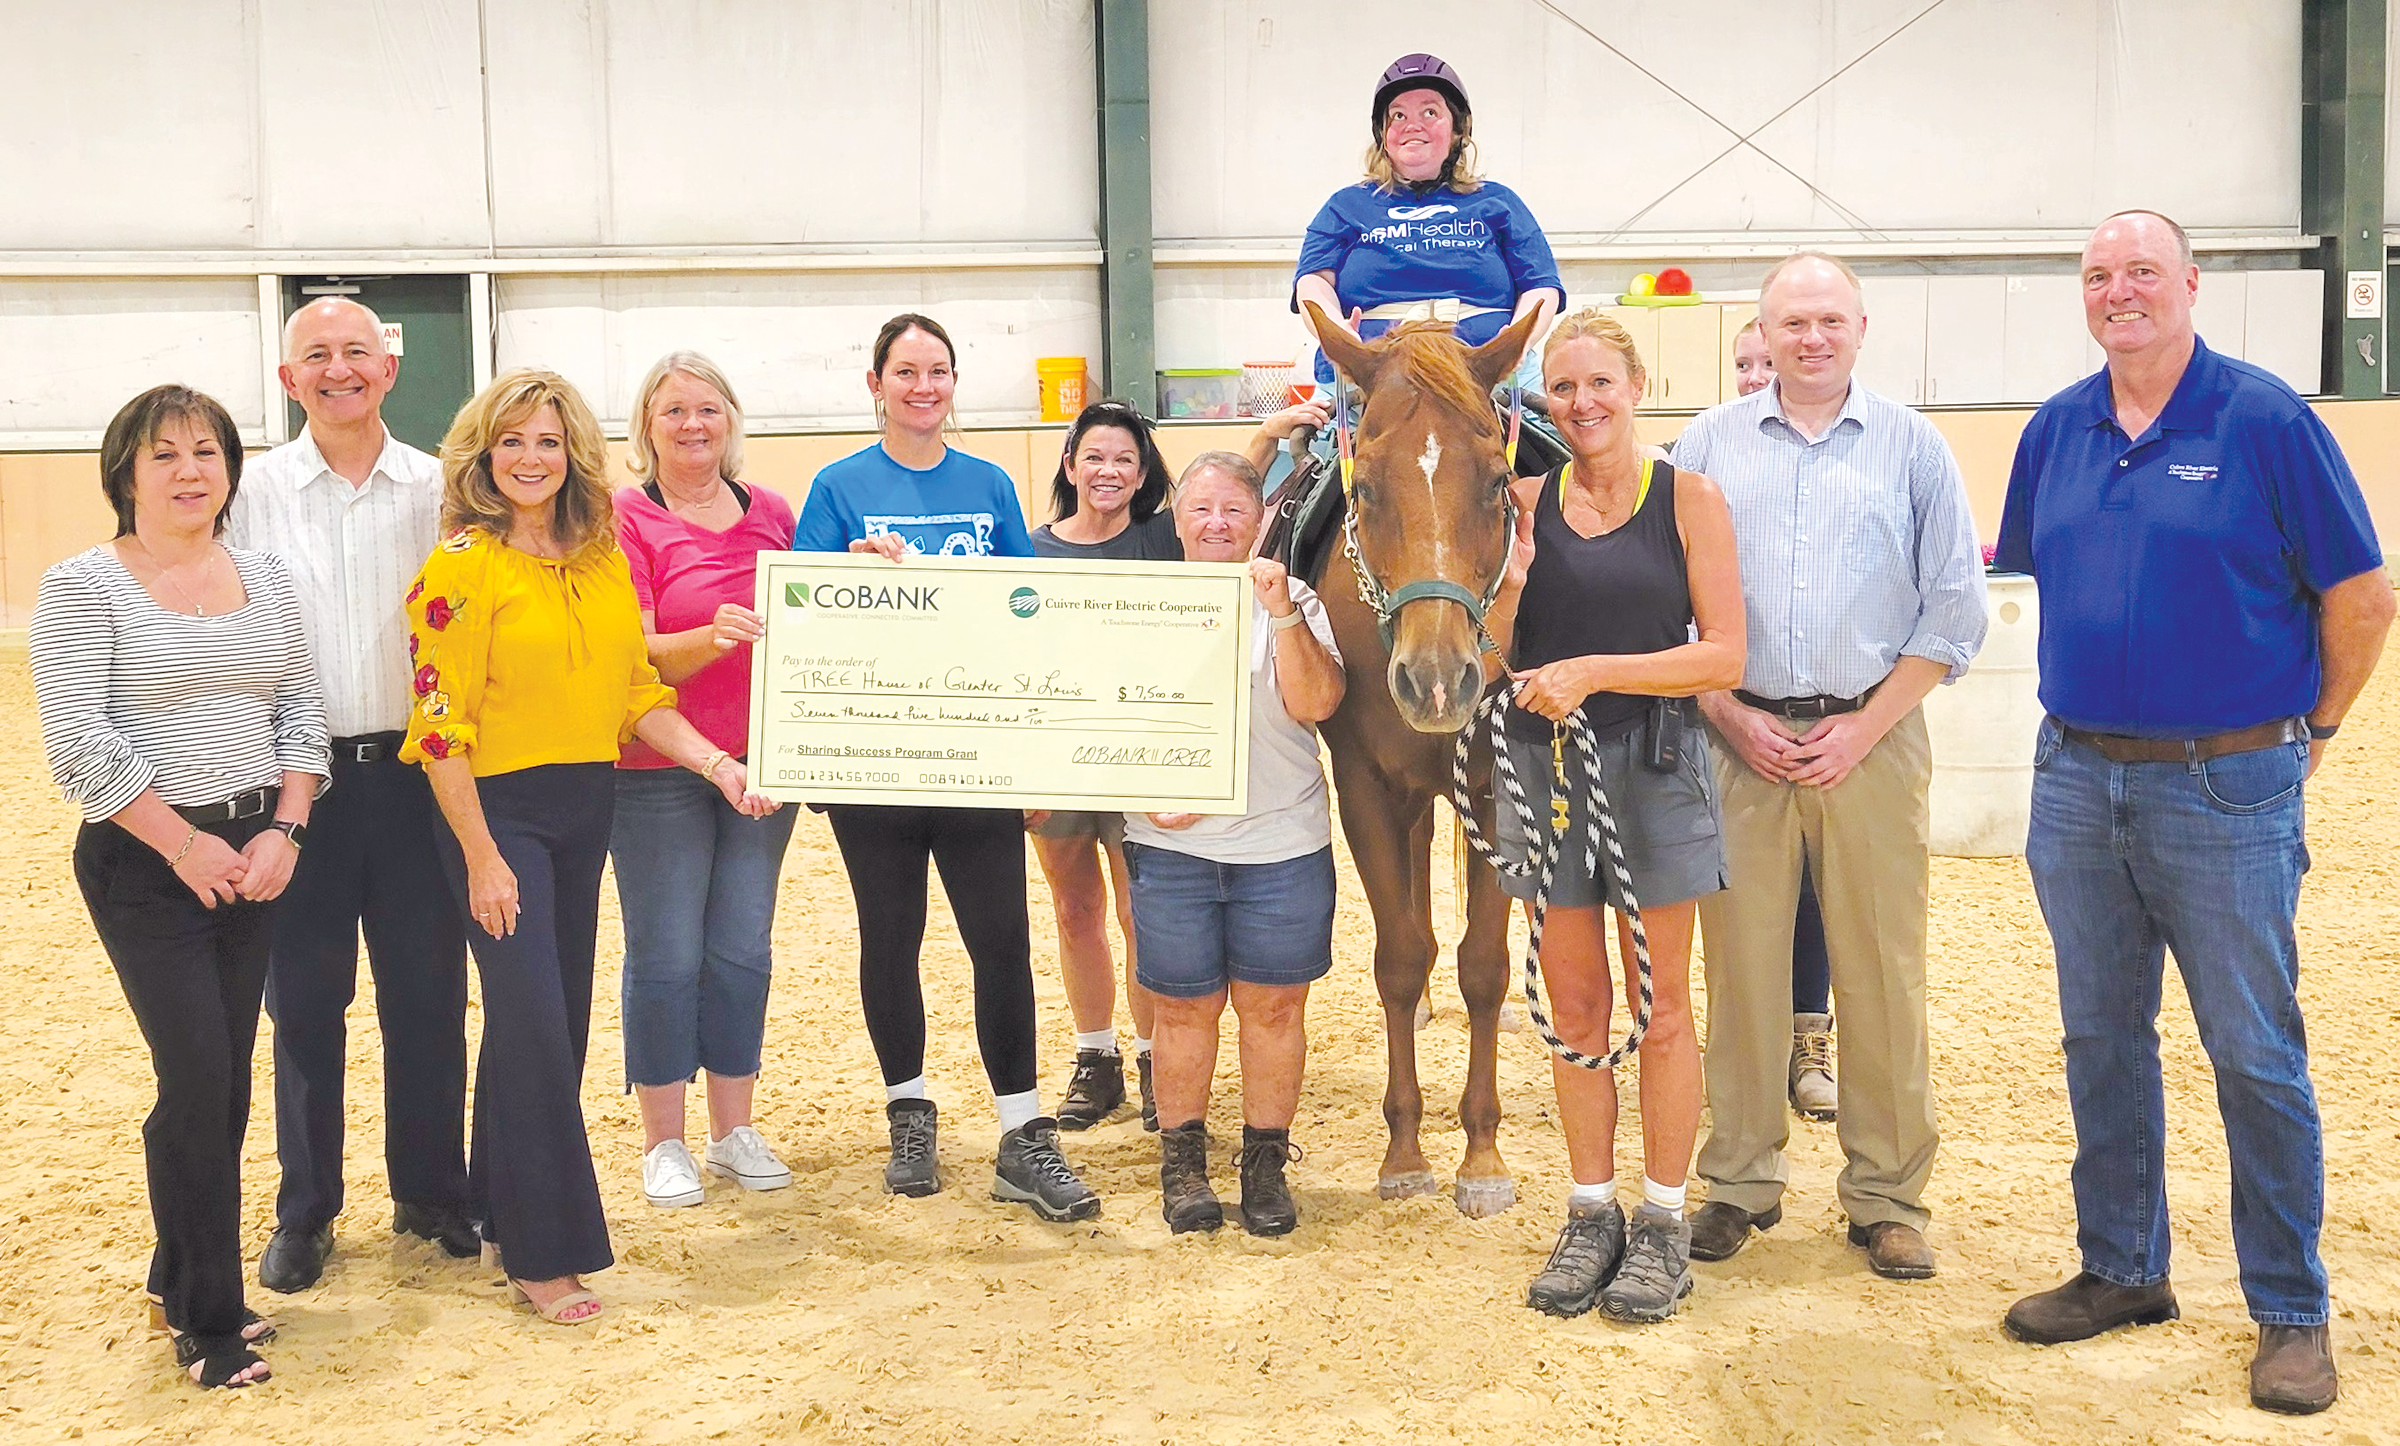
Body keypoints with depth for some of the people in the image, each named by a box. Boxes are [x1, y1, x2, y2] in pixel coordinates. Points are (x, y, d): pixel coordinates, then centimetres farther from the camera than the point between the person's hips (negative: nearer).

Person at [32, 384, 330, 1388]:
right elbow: (79, 743, -14)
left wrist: (284, 829, -4)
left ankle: (179, 1278, 28)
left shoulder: (265, 581, 8)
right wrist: (185, 843, -15)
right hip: (144, 864, -5)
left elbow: (300, 714, 9)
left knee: (225, 1080, 10)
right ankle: (209, 1321, 7)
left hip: (256, 854, 5)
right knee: (199, 1084, -8)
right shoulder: (83, 588, -7)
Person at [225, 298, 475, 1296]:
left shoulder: (441, 491, 4)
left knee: (428, 993, 8)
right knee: (304, 1000, 6)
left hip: (416, 770, 1)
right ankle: (305, 1212, 20)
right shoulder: (252, 494, 1)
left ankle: (430, 1192, 24)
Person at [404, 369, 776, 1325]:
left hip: (586, 805, 6)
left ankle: (501, 1210, 28)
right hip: (496, 808, -6)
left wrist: (716, 763, -3)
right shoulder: (461, 566, -10)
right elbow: (442, 724, -12)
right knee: (533, 1022, -7)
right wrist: (481, 857, -14)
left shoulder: (606, 561, 8)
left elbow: (638, 693, 12)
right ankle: (541, 1254, 4)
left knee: (557, 1016, 12)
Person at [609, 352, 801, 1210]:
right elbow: (635, 656, -13)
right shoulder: (624, 519, -5)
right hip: (656, 768, -4)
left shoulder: (773, 516, 9)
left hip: (760, 762, 4)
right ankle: (663, 1143, 15)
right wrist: (711, 637, -31)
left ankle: (734, 1131, 22)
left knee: (743, 949, 10)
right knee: (667, 956, 2)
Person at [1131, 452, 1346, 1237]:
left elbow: (1315, 703, -13)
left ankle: (1266, 1163, 20)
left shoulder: (1293, 601, 1)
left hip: (1283, 841, 0)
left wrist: (1282, 612, -22)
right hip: (1172, 843, 1)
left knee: (1273, 1004, 6)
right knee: (1185, 1005, 7)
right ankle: (1182, 1158, 22)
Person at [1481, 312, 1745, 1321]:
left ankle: (1663, 1220, 18)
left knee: (1660, 1006, 6)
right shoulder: (1527, 502, 6)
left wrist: (1594, 670, -17)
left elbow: (1724, 657, -9)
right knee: (1575, 1010, 10)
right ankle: (1591, 1213, 23)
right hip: (1545, 768, 3)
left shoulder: (1689, 500, -2)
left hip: (1652, 765, -3)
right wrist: (1508, 580, -16)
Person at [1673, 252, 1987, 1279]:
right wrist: (1731, 715, -5)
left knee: (1882, 972, 2)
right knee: (1741, 964, 4)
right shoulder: (1709, 443, 8)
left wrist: (1865, 726, -6)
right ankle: (1740, 1181, 17)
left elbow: (1955, 609, 3)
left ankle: (1887, 1196, 14)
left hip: (1871, 739, 0)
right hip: (1739, 739, 1)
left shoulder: (1912, 446, 6)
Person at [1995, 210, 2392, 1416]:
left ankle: (2292, 1314, 16)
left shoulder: (2265, 420, -9)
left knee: (2256, 1057, 2)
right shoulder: (2056, 430, 7)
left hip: (2227, 788, -5)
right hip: (2077, 783, 5)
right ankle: (2122, 1271, 29)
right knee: (2101, 1041, 14)